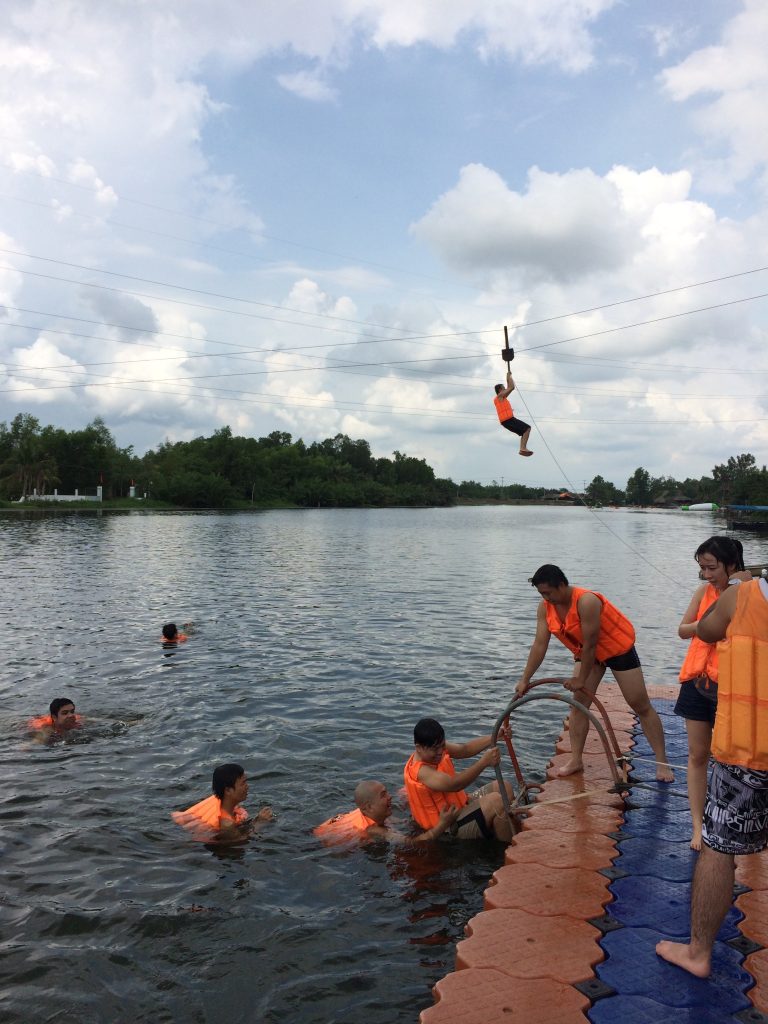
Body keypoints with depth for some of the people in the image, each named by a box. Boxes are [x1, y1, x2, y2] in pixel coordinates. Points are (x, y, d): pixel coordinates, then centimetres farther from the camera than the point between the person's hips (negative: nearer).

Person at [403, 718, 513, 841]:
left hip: (462, 806, 10)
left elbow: (465, 749, -1)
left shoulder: (437, 748, -1)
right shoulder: (421, 772, -28)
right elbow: (453, 785, -40)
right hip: (452, 827, -10)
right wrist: (484, 762, -48)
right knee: (496, 801, -25)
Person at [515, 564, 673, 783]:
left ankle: (662, 762, 7)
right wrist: (525, 680, -15)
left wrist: (581, 679, -22)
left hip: (619, 648, -6)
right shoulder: (545, 608, -14)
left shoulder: (586, 601, -36)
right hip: (588, 652, 7)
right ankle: (576, 760, 7)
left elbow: (590, 644, -31)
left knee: (641, 706, -1)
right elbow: (539, 645, -12)